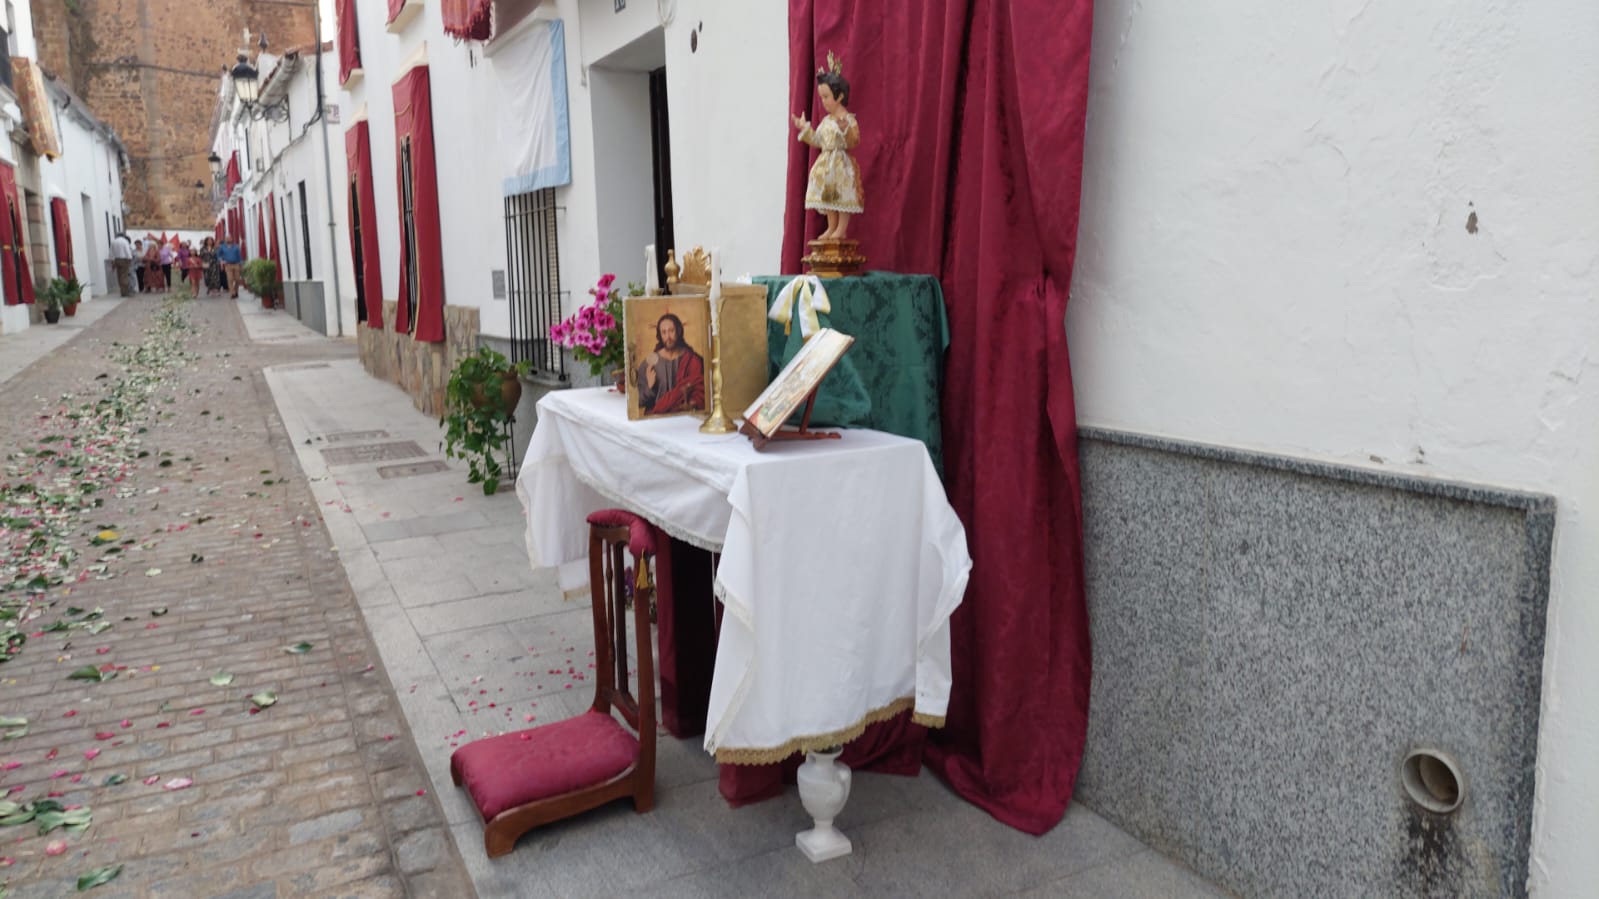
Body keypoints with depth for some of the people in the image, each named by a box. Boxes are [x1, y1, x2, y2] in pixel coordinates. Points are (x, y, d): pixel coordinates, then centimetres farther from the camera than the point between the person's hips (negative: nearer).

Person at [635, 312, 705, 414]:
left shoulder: (693, 360, 4)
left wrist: (692, 405, -15)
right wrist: (649, 387, -11)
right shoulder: (649, 362, 4)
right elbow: (639, 402, 7)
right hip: (656, 417, -1)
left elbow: (700, 392, 4)